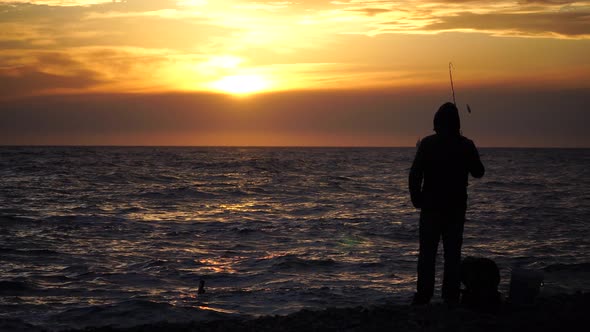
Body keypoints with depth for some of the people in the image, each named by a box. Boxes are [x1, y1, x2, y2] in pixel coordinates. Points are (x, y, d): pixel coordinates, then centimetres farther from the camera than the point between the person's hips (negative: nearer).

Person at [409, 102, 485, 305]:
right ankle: (451, 296, 3)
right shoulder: (466, 145, -2)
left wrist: (416, 199, 2)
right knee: (452, 252, 6)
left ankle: (424, 295, 0)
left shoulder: (427, 143, -7)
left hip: (431, 206, -1)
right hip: (456, 208, 2)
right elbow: (478, 172, 12)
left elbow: (415, 174, -10)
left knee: (427, 252, 3)